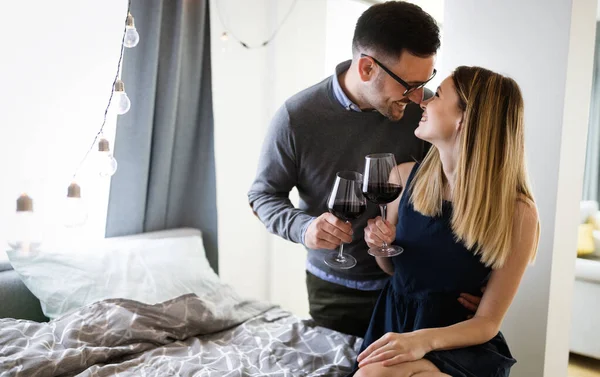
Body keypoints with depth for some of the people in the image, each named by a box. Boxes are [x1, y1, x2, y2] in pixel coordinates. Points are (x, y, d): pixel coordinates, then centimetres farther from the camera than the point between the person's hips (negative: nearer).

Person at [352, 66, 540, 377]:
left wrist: (424, 340, -28)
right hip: (392, 326, 4)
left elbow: (488, 321, -10)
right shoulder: (406, 177, -5)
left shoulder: (516, 213, -16)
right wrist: (381, 245, -11)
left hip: (460, 345, -4)